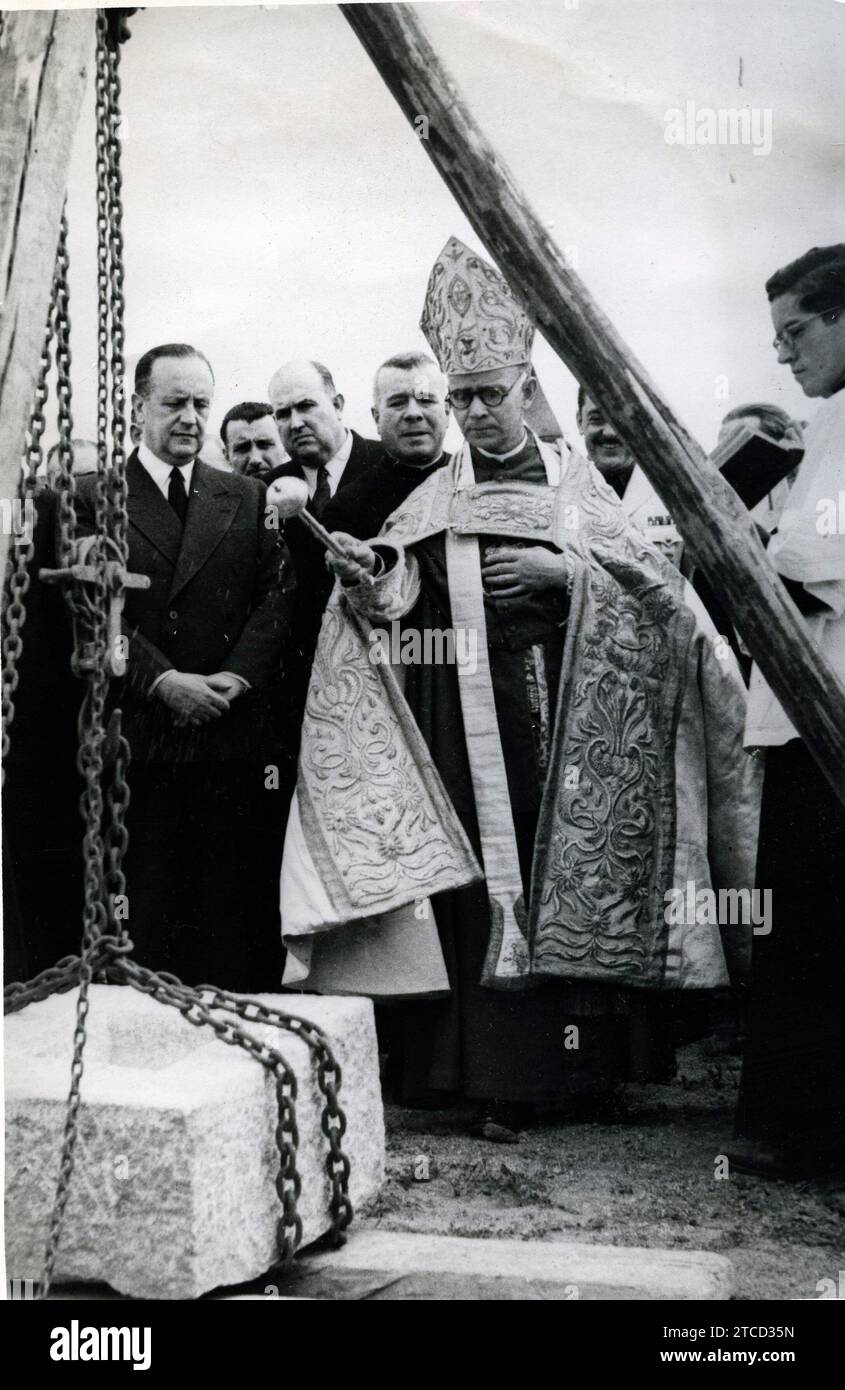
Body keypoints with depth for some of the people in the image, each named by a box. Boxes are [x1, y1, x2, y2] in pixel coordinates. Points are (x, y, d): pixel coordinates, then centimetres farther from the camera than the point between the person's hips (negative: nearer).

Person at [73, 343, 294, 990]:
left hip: (232, 734, 2)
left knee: (232, 921, 4)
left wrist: (235, 678, -10)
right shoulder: (93, 499, 5)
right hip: (134, 736, -2)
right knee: (140, 918, 1)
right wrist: (162, 682, -15)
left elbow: (277, 596, 5)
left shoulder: (248, 499, 13)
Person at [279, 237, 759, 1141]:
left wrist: (563, 569, -12)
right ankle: (500, 1078, 1)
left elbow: (646, 582, 3)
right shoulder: (435, 498, 13)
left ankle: (581, 1059, 6)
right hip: (467, 722, 1)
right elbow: (397, 600, 2)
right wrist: (364, 574, -18)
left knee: (566, 878, -3)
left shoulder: (573, 481, 10)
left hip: (559, 717, -1)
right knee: (482, 886, -3)